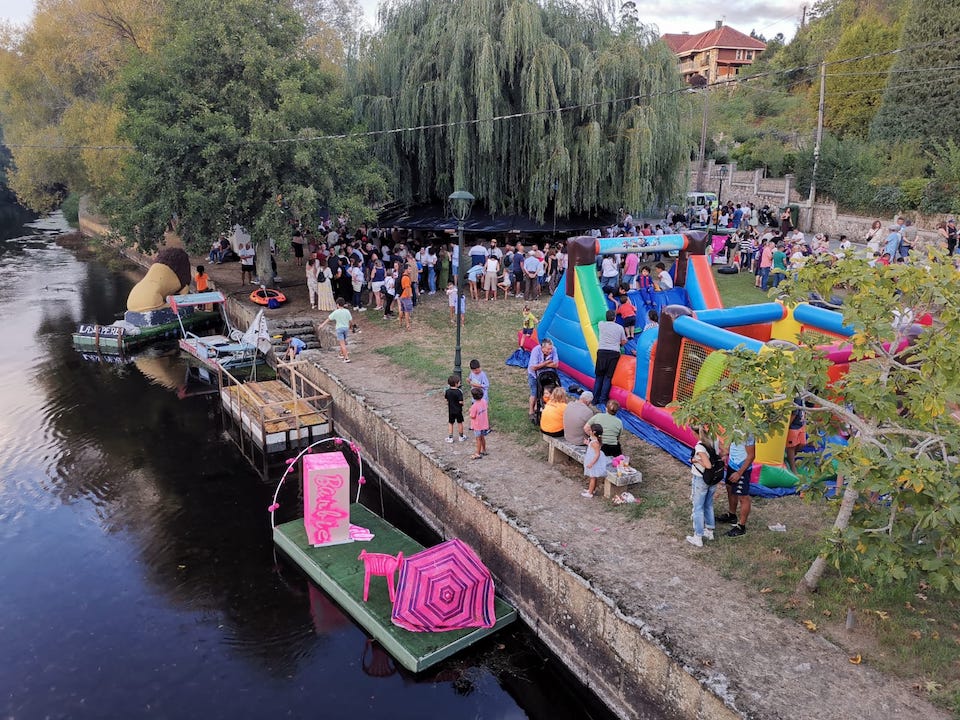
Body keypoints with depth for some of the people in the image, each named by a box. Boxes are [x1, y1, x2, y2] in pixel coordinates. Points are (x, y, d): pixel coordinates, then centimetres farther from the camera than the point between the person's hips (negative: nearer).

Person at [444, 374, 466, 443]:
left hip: (451, 410, 3)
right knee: (459, 423, 13)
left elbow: (446, 399, 2)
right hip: (458, 410, -3)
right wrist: (462, 404, -1)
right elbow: (461, 402, -22)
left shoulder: (448, 391, -7)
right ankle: (461, 437, 25)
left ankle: (450, 438, 15)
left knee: (450, 423, 13)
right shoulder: (459, 392, -21)